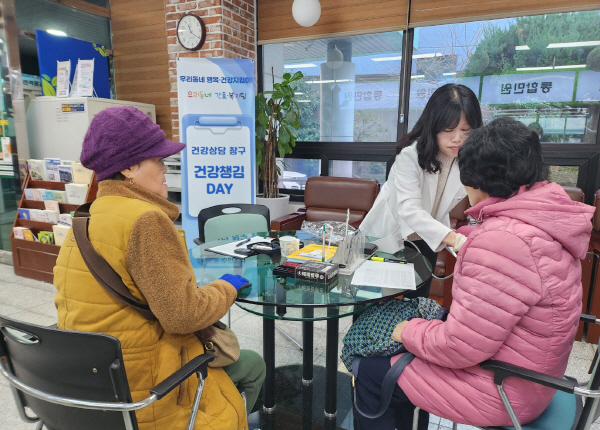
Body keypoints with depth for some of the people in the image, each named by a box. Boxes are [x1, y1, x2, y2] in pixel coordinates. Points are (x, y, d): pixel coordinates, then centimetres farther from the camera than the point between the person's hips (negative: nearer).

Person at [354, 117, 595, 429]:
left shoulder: (502, 240, -33)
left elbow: (460, 347, -28)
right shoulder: (543, 217, -3)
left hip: (498, 390, -9)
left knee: (370, 372, 6)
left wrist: (409, 331, -11)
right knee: (402, 353, 22)